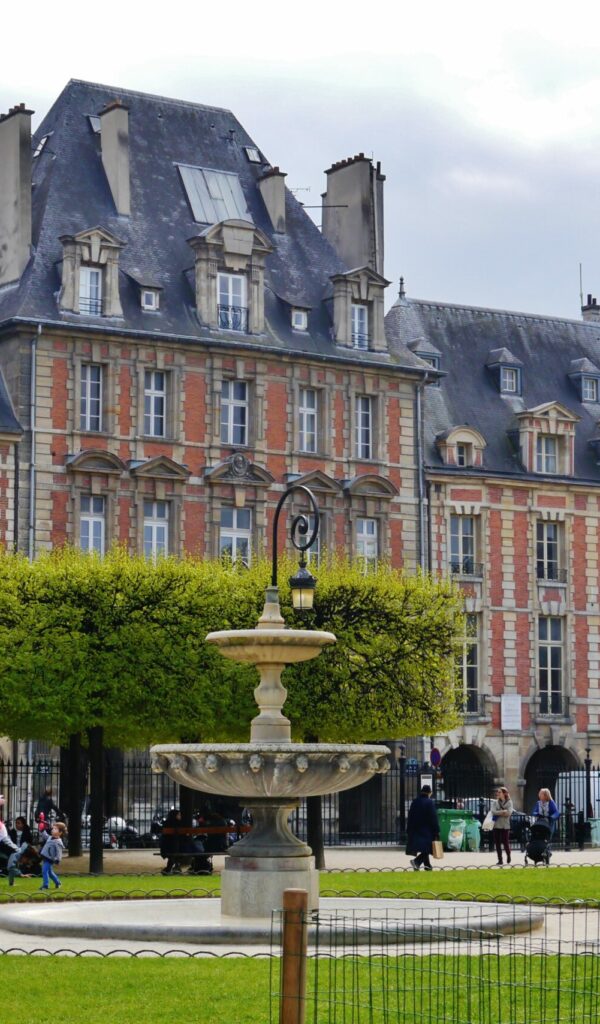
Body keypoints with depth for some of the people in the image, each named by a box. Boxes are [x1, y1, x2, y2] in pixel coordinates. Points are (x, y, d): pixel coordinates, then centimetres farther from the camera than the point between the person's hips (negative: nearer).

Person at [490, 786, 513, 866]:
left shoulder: (509, 802, 3)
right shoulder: (495, 802, 9)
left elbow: (509, 812, -12)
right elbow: (493, 811, -7)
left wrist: (498, 813, -10)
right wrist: (503, 812, -12)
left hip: (505, 826, -3)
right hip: (496, 825, 3)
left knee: (506, 843, -4)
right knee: (497, 843, 1)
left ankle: (508, 856, 23)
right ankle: (500, 860, 8)